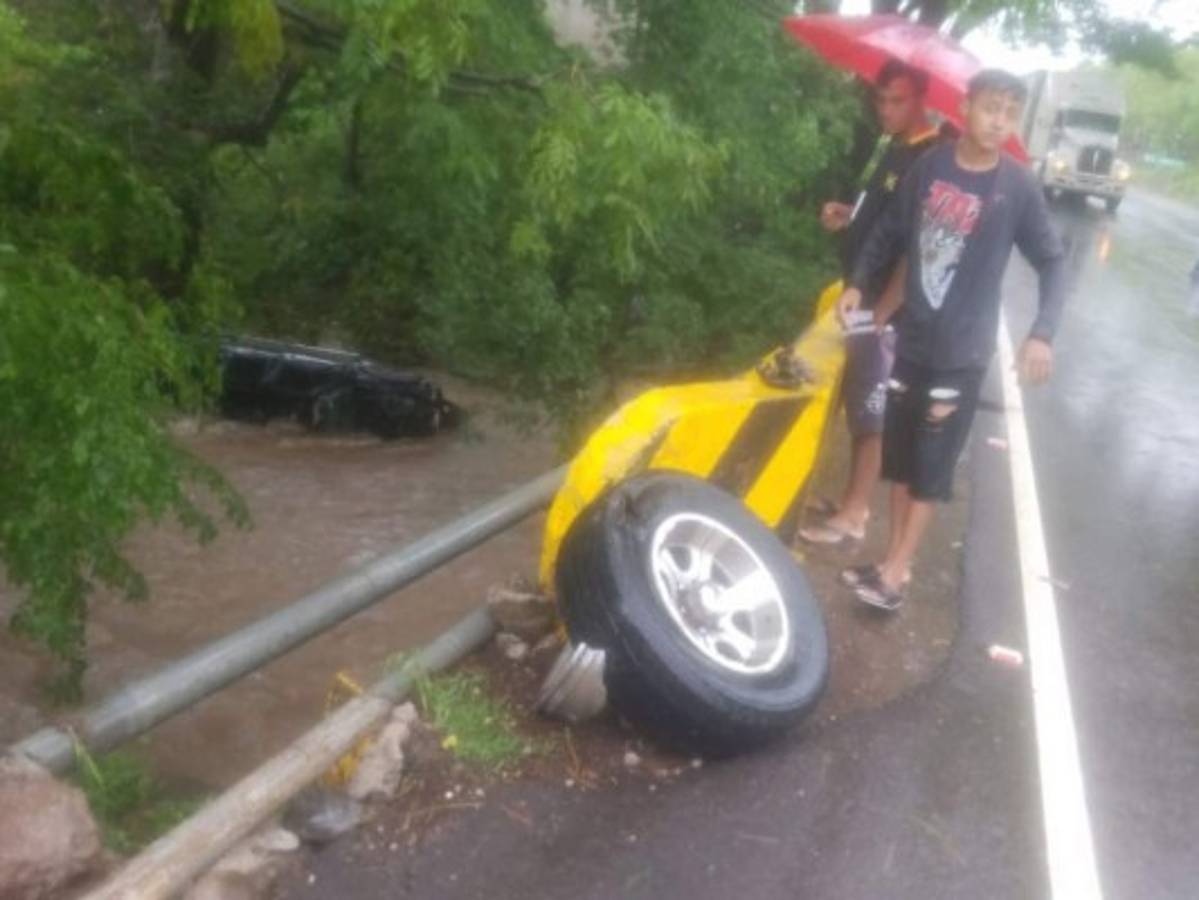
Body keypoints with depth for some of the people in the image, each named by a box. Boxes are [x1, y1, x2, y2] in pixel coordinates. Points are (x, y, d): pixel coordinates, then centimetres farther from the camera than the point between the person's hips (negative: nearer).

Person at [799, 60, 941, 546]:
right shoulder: (896, 149, 11)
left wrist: (882, 309, -22)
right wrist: (848, 215, 6)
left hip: (890, 306, -9)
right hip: (868, 295, 10)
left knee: (872, 410, -1)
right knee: (859, 403, 16)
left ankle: (853, 513, 9)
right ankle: (853, 498, 29)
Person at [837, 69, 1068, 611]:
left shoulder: (1018, 188, -9)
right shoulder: (928, 167, -3)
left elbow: (1052, 262, -3)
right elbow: (891, 232, 10)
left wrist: (1043, 333, -16)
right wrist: (858, 283, 0)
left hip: (962, 352, -3)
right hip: (911, 339, 3)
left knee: (931, 466, 3)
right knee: (900, 457, 11)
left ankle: (895, 572, 12)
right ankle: (896, 560, 25)